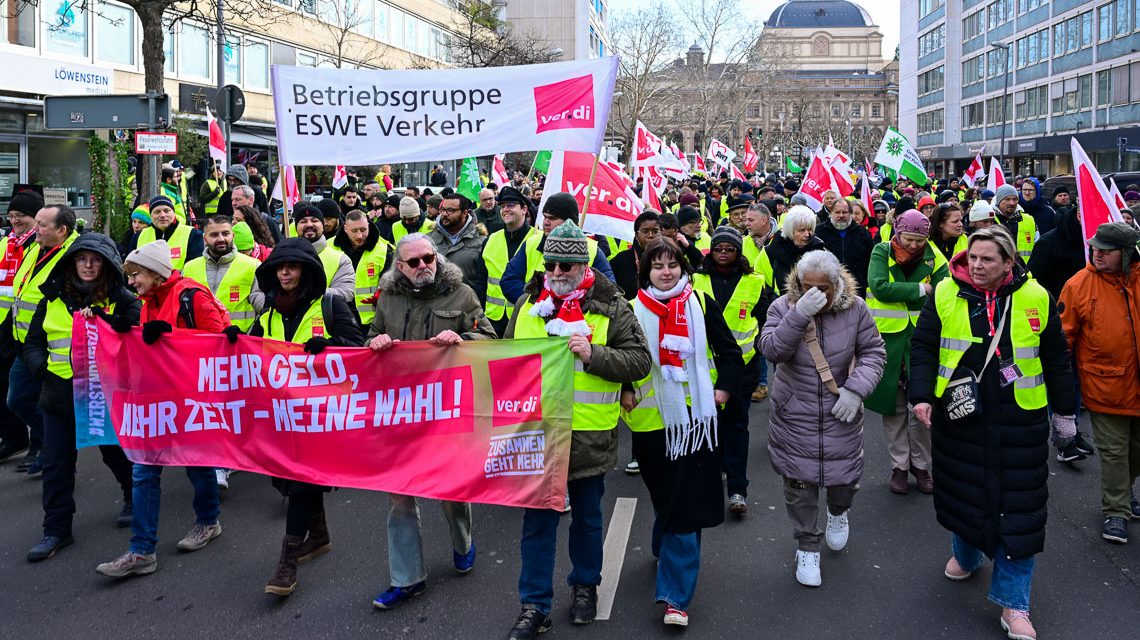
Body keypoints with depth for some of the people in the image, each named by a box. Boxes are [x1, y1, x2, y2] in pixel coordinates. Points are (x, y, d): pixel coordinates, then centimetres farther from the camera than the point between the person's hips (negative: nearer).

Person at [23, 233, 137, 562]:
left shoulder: (122, 300, -5)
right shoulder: (53, 298, 6)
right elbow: (33, 343, 10)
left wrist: (104, 319, -28)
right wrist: (42, 368, -9)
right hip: (59, 394, 3)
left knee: (116, 452, 13)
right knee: (56, 463, 5)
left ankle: (135, 499, 39)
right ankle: (56, 529, 15)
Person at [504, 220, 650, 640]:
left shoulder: (611, 308, -6)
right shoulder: (528, 304, 5)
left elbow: (639, 361, -10)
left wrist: (593, 354, -24)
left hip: (588, 434, -2)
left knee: (587, 516, 16)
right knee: (538, 519, 8)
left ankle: (585, 585, 38)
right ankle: (534, 606, 18)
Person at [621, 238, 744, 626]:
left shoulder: (701, 303, 1)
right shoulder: (634, 310, 0)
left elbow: (730, 353, 6)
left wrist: (722, 389, -6)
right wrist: (625, 391, -6)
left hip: (694, 417, -1)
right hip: (652, 419, 1)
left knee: (685, 504, -3)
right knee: (664, 496, 15)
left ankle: (675, 594, 2)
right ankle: (668, 552, 43)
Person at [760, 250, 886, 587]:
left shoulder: (855, 309, -7)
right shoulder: (783, 307, -11)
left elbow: (873, 352, 0)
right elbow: (771, 350, -25)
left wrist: (856, 389, -14)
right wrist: (799, 315, -36)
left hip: (840, 413, 1)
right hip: (794, 415, -1)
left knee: (845, 474, 11)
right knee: (799, 483, 6)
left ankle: (838, 512, 48)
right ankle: (807, 548, 26)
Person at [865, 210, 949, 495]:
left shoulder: (934, 258, 0)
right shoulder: (882, 253, -3)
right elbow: (880, 288, -18)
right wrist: (921, 289, -15)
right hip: (887, 336, 0)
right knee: (893, 405, 9)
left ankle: (921, 464, 20)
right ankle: (899, 465, 22)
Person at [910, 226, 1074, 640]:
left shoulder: (1035, 298, -4)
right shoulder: (945, 294, -4)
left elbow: (1056, 358, 7)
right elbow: (924, 347, 0)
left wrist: (1064, 411, 12)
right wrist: (921, 396, -13)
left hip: (1019, 421, -1)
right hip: (959, 416, 1)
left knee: (1017, 506, 0)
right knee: (963, 489, 15)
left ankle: (1013, 601, 11)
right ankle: (966, 555, 44)